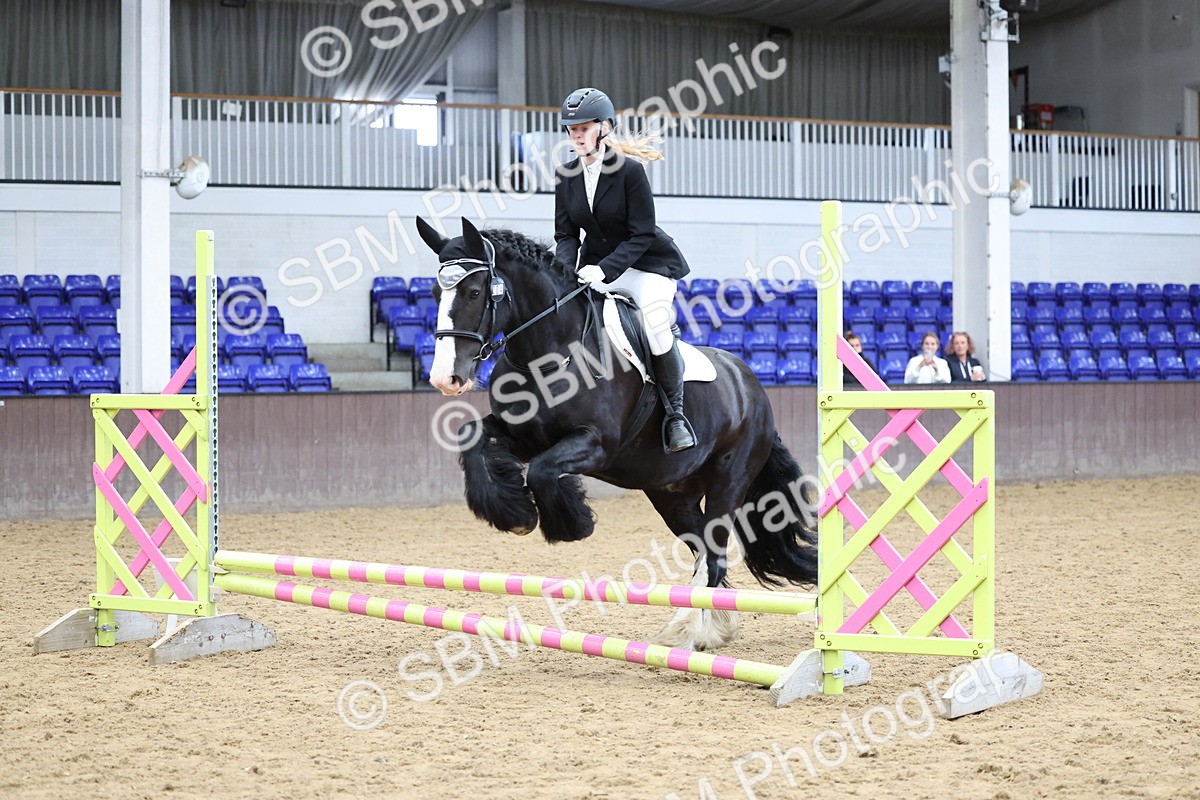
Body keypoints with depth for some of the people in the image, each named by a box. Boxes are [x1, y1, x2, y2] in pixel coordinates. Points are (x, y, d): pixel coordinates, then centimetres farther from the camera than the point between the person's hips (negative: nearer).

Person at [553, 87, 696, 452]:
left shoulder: (630, 170, -17)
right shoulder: (566, 175, 0)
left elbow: (642, 235, -18)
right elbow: (566, 233, 3)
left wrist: (604, 269, -29)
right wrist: (564, 270, -18)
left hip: (647, 264, -6)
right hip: (596, 267, 6)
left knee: (657, 328, -27)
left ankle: (676, 413, -12)